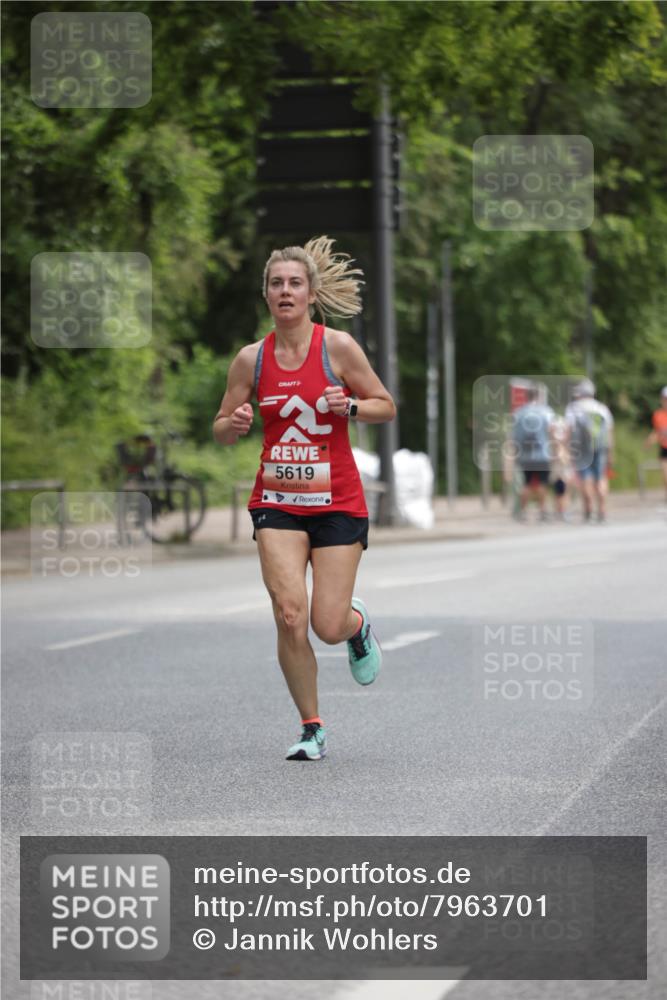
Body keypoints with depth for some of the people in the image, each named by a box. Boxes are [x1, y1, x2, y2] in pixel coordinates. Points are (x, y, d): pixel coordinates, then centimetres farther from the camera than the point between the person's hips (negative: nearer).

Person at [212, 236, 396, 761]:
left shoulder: (337, 346, -6)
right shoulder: (252, 358, 1)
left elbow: (387, 406, 2)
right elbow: (222, 428, 10)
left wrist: (348, 406, -18)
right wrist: (234, 424, -13)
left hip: (337, 502, -2)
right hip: (277, 502, 2)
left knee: (329, 627, -6)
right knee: (290, 616, -14)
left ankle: (359, 624, 34)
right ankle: (312, 728, 3)